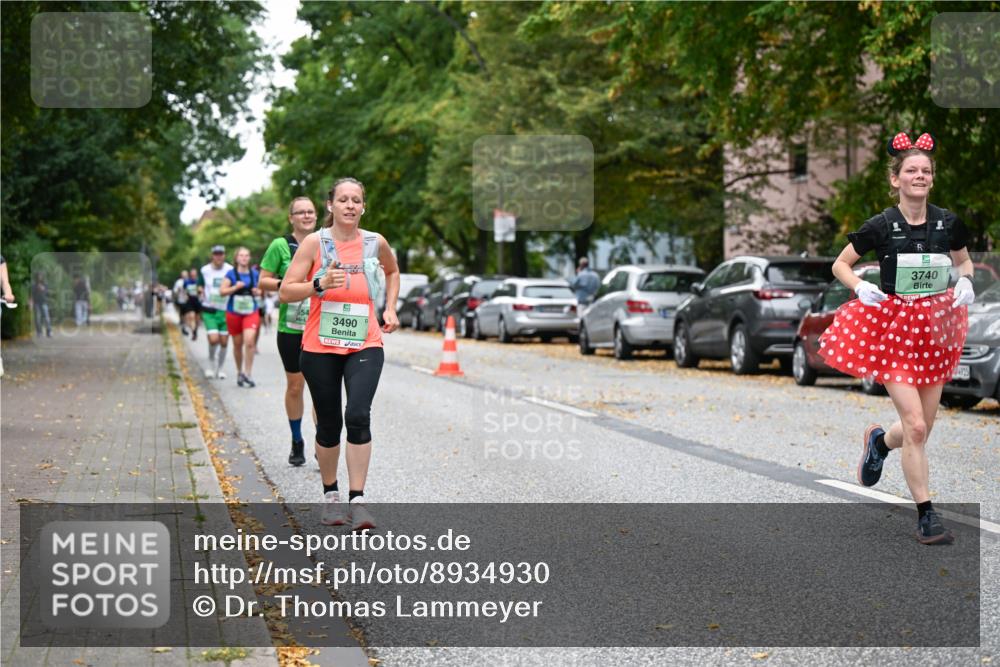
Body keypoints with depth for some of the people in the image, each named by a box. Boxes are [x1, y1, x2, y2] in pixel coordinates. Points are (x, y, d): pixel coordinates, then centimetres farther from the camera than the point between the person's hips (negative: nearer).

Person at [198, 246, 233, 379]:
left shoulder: (230, 270, 0)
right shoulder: (204, 271, 0)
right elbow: (199, 288, 11)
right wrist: (200, 292, -9)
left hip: (226, 310, 1)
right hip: (209, 311, -1)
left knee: (224, 342, 3)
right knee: (213, 339, -15)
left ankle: (220, 368, 23)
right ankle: (211, 364, 11)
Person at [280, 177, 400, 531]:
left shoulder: (376, 243, 4)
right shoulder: (315, 242, -4)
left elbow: (392, 271, 27)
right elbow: (285, 291, -7)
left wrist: (390, 308, 14)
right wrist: (319, 284, -23)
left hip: (365, 345, 1)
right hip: (320, 347, 0)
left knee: (358, 415, -18)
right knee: (329, 424, 7)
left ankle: (356, 499, -12)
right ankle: (331, 494, 27)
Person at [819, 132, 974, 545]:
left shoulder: (947, 223, -1)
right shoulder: (881, 226, -9)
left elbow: (964, 262, 17)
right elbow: (839, 265, 2)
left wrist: (965, 282, -5)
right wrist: (860, 287, -17)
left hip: (934, 326, 4)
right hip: (893, 328, -4)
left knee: (922, 428, 10)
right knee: (915, 427, -10)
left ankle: (879, 441, 46)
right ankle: (926, 516, 2)